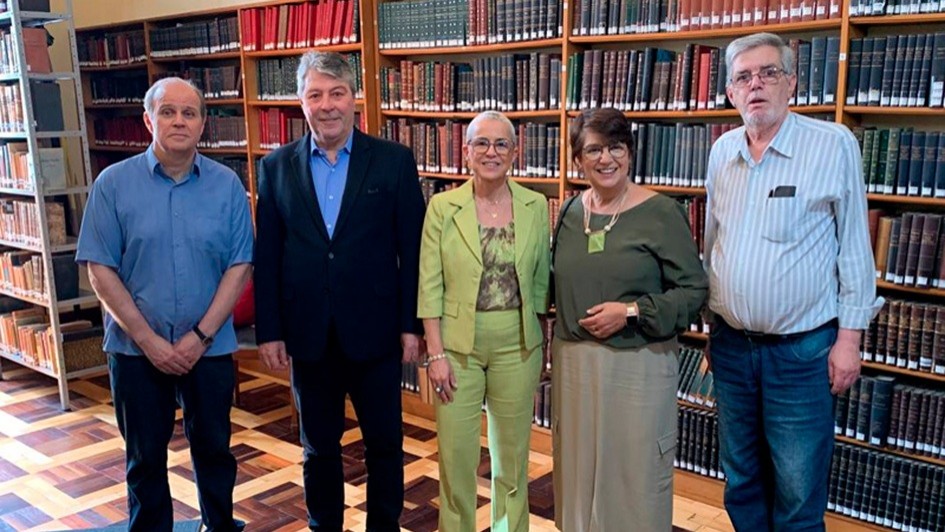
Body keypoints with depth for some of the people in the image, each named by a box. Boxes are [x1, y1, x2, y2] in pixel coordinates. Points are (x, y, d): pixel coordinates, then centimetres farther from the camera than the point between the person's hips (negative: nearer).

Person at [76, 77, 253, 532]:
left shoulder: (227, 184, -3)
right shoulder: (113, 183, -5)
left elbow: (240, 266, -5)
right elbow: (100, 270, -7)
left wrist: (201, 336, -11)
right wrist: (148, 340, -11)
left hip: (210, 348, 1)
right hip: (136, 349, 0)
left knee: (213, 450, 16)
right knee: (145, 457, 14)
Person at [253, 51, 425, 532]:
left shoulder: (394, 160, -3)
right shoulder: (277, 167, 2)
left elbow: (413, 251, -4)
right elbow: (266, 257, 3)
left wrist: (411, 324, -6)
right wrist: (269, 331, 0)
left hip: (374, 331, -1)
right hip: (309, 335, 2)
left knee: (385, 444, 12)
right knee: (319, 448, 16)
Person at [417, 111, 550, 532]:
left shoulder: (535, 206, 0)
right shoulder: (443, 206, -5)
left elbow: (540, 280, 5)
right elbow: (430, 286, -5)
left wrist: (539, 347, 5)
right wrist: (436, 352, -9)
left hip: (517, 344, 1)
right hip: (458, 343, -1)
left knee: (512, 451, 14)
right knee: (455, 451, 7)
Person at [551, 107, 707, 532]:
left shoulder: (661, 213, -10)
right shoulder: (570, 211, 6)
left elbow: (694, 290, -10)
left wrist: (631, 312, -19)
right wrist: (557, 344, 14)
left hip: (638, 365, -4)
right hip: (573, 361, 5)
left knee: (634, 472, 6)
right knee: (580, 467, 16)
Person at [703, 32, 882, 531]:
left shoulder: (833, 145, -9)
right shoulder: (722, 151, 5)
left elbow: (854, 246, -6)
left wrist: (849, 337, -7)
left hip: (802, 348, -4)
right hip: (731, 344, 5)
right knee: (741, 482, 18)